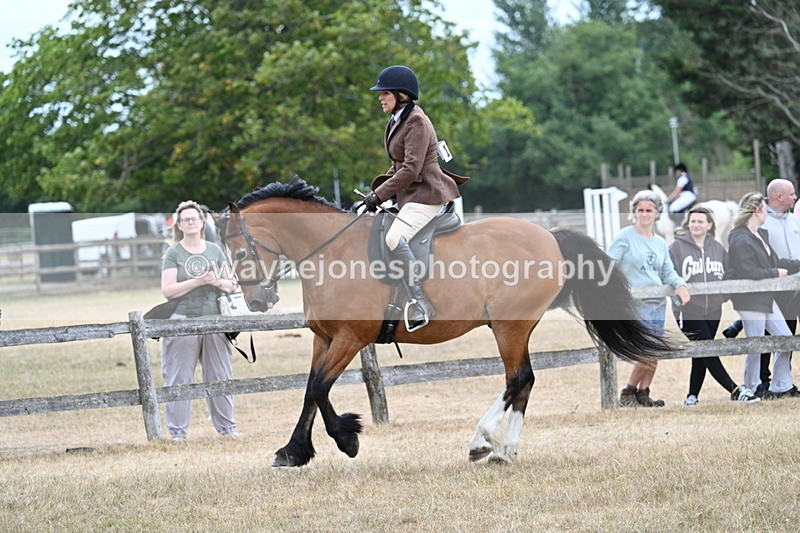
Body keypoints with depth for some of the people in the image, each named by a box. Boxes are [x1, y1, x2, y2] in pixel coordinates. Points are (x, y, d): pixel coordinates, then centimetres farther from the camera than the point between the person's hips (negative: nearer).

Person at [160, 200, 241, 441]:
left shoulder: (215, 250, 11)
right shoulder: (173, 253, 0)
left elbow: (231, 285, 14)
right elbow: (167, 290, -10)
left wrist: (218, 282, -9)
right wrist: (198, 281, -18)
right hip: (183, 321, -4)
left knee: (220, 376, 7)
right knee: (179, 378, -3)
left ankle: (226, 426, 17)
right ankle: (178, 431, 1)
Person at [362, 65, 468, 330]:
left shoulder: (417, 123, -15)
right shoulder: (397, 122, 16)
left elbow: (411, 169, -22)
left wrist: (379, 196, -21)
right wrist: (377, 189, 8)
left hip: (426, 194, -11)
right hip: (409, 196, 11)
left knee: (394, 238, -31)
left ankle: (421, 306, -32)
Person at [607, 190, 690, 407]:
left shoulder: (660, 243, 16)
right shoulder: (625, 237, -2)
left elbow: (668, 272, 16)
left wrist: (680, 285, -4)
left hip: (658, 304, 7)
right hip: (635, 305, -7)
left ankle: (643, 394, 15)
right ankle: (628, 393, 0)